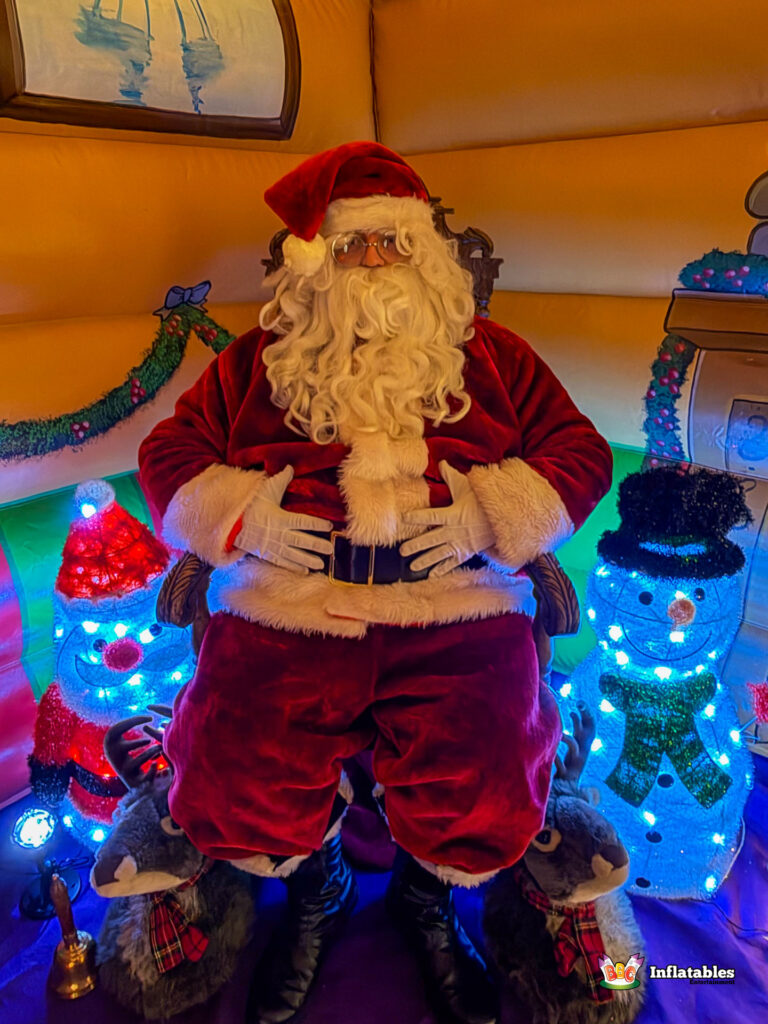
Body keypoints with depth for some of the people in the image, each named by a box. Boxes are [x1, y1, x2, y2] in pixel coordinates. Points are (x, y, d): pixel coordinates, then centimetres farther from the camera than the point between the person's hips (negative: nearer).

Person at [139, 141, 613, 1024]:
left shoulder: (486, 354, 16)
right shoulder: (263, 357, 17)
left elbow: (580, 451, 13)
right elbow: (169, 451, 17)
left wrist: (488, 514, -4)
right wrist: (240, 516, -2)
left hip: (456, 608, 0)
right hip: (286, 605, 1)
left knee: (488, 791, -21)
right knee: (232, 786, -19)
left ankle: (427, 894, 20)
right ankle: (313, 892, 21)